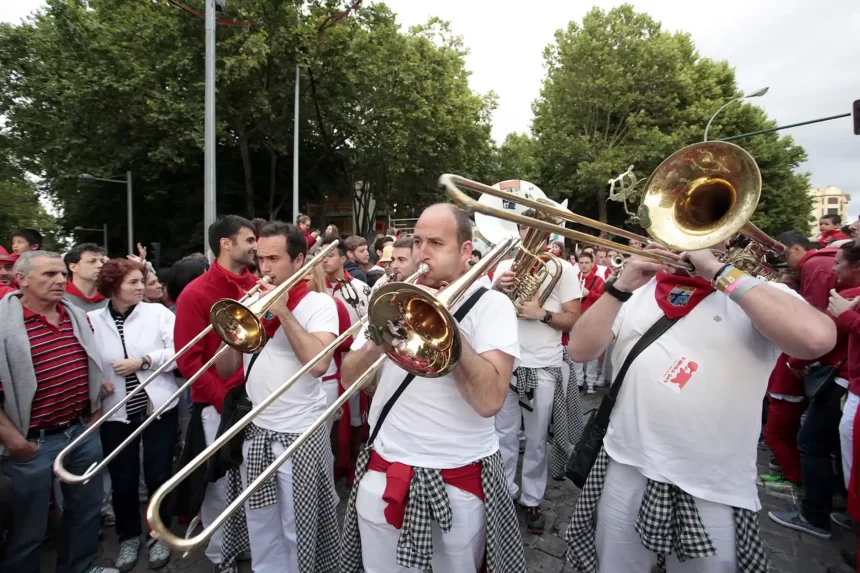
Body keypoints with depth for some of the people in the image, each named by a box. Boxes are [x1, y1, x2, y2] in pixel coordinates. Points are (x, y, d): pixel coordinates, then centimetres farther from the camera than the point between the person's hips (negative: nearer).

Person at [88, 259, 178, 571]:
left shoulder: (157, 312, -4)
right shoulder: (91, 320, -3)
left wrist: (144, 361, -17)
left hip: (159, 408, -1)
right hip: (115, 413, 1)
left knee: (158, 477, 8)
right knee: (122, 481, 12)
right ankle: (128, 537, 37)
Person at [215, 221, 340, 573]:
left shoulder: (319, 304, -9)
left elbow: (318, 363, -26)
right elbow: (225, 369, 7)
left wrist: (283, 312, -20)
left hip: (299, 435, -5)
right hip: (253, 432, 6)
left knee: (297, 533, 9)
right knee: (260, 529, 19)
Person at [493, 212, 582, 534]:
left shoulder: (562, 269, -1)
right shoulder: (505, 266, 6)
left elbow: (574, 321, -4)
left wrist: (542, 314, -20)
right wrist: (497, 289, -14)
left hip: (543, 366, -2)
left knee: (536, 439, 10)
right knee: (504, 434, 12)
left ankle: (532, 500, 25)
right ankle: (503, 492, 28)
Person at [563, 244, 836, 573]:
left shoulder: (759, 294, -4)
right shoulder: (638, 292, 4)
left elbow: (817, 338, -25)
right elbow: (580, 350, -3)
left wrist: (719, 272, -19)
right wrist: (621, 287, -13)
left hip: (713, 488, -2)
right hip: (626, 468, 3)